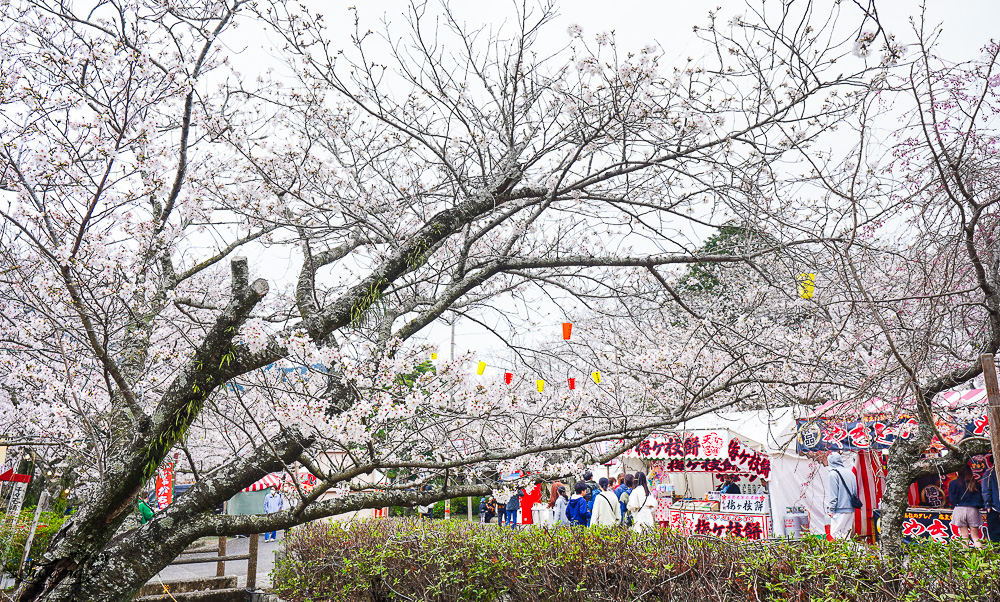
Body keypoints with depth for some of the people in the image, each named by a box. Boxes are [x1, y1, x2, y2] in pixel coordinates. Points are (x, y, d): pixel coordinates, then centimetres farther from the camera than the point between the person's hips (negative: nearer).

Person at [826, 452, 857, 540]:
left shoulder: (834, 473, -10)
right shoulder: (850, 473, 12)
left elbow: (833, 494, -12)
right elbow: (855, 493, 19)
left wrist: (830, 509, -7)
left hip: (840, 510, -8)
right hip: (851, 509, 8)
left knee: (835, 534, -6)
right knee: (847, 535, 13)